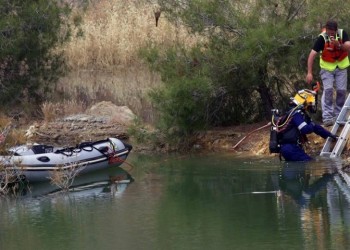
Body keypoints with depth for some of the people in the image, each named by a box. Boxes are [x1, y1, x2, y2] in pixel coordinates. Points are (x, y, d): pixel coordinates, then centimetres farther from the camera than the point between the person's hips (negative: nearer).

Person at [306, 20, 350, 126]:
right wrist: (309, 73, -30)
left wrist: (338, 45, -44)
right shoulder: (322, 38, -23)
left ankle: (338, 116, 15)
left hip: (341, 67, 3)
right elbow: (312, 55, -25)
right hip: (327, 67, -2)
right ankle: (327, 117, -13)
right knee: (328, 90, -13)